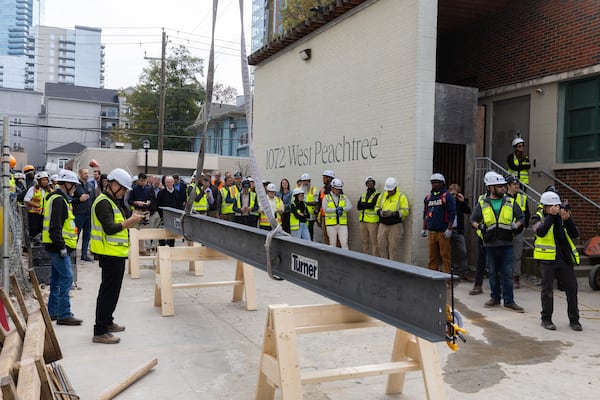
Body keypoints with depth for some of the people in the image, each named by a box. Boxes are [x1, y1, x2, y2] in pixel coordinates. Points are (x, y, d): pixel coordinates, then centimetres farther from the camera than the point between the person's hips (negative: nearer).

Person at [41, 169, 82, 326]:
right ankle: (64, 315, -8)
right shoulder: (59, 200, -16)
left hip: (57, 247, 11)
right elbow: (55, 227, -23)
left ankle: (53, 311, 24)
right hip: (58, 247, -11)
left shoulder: (60, 199, 18)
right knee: (67, 278, -10)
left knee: (57, 278, 15)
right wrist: (61, 247, -22)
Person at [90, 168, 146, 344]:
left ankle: (107, 322, 34)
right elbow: (109, 228, -26)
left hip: (116, 253, 11)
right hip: (110, 254, -11)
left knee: (112, 290, 20)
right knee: (109, 291, -7)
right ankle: (100, 332, -3)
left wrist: (132, 219, 5)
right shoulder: (103, 203, -16)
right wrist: (129, 222, -20)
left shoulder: (113, 202, 17)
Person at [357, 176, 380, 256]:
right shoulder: (363, 195, 17)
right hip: (363, 221, 6)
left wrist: (363, 205, -6)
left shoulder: (377, 195, -2)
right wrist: (368, 205, -9)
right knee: (364, 241, 11)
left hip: (373, 221, -6)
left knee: (374, 242, -6)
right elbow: (358, 207, 3)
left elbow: (373, 205, -18)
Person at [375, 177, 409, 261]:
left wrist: (393, 213, -19)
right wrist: (380, 212, -4)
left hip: (395, 226, -5)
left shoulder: (401, 197, -2)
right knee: (381, 245, 6)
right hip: (382, 225, 5)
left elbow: (405, 211, -9)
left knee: (394, 247, -4)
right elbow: (377, 207, 19)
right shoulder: (382, 196, 13)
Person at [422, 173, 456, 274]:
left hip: (443, 232, -6)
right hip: (431, 231, 6)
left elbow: (452, 214, -9)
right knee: (432, 255, 10)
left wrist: (449, 229, -14)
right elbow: (425, 214, 21)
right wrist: (424, 228, 18)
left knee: (445, 255, -2)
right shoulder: (428, 197, 15)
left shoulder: (447, 197, -4)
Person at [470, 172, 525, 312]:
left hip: (507, 244, 0)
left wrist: (516, 226, -8)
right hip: (490, 244, 0)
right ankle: (495, 297, 23)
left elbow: (520, 217, 11)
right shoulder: (482, 204, 4)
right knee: (493, 273, 10)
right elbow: (473, 219, 7)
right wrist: (479, 226, -13)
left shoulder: (510, 202, 6)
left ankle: (509, 300, 7)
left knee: (507, 273, 0)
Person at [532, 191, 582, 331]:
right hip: (547, 259, -3)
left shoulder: (564, 216, 8)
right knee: (547, 289, 2)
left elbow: (575, 234, -2)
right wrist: (551, 216, -25)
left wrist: (568, 220, -17)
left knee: (572, 289, 6)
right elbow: (540, 232, -22)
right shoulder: (538, 218, -2)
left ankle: (574, 320, 19)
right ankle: (546, 319, 15)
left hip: (565, 259, 3)